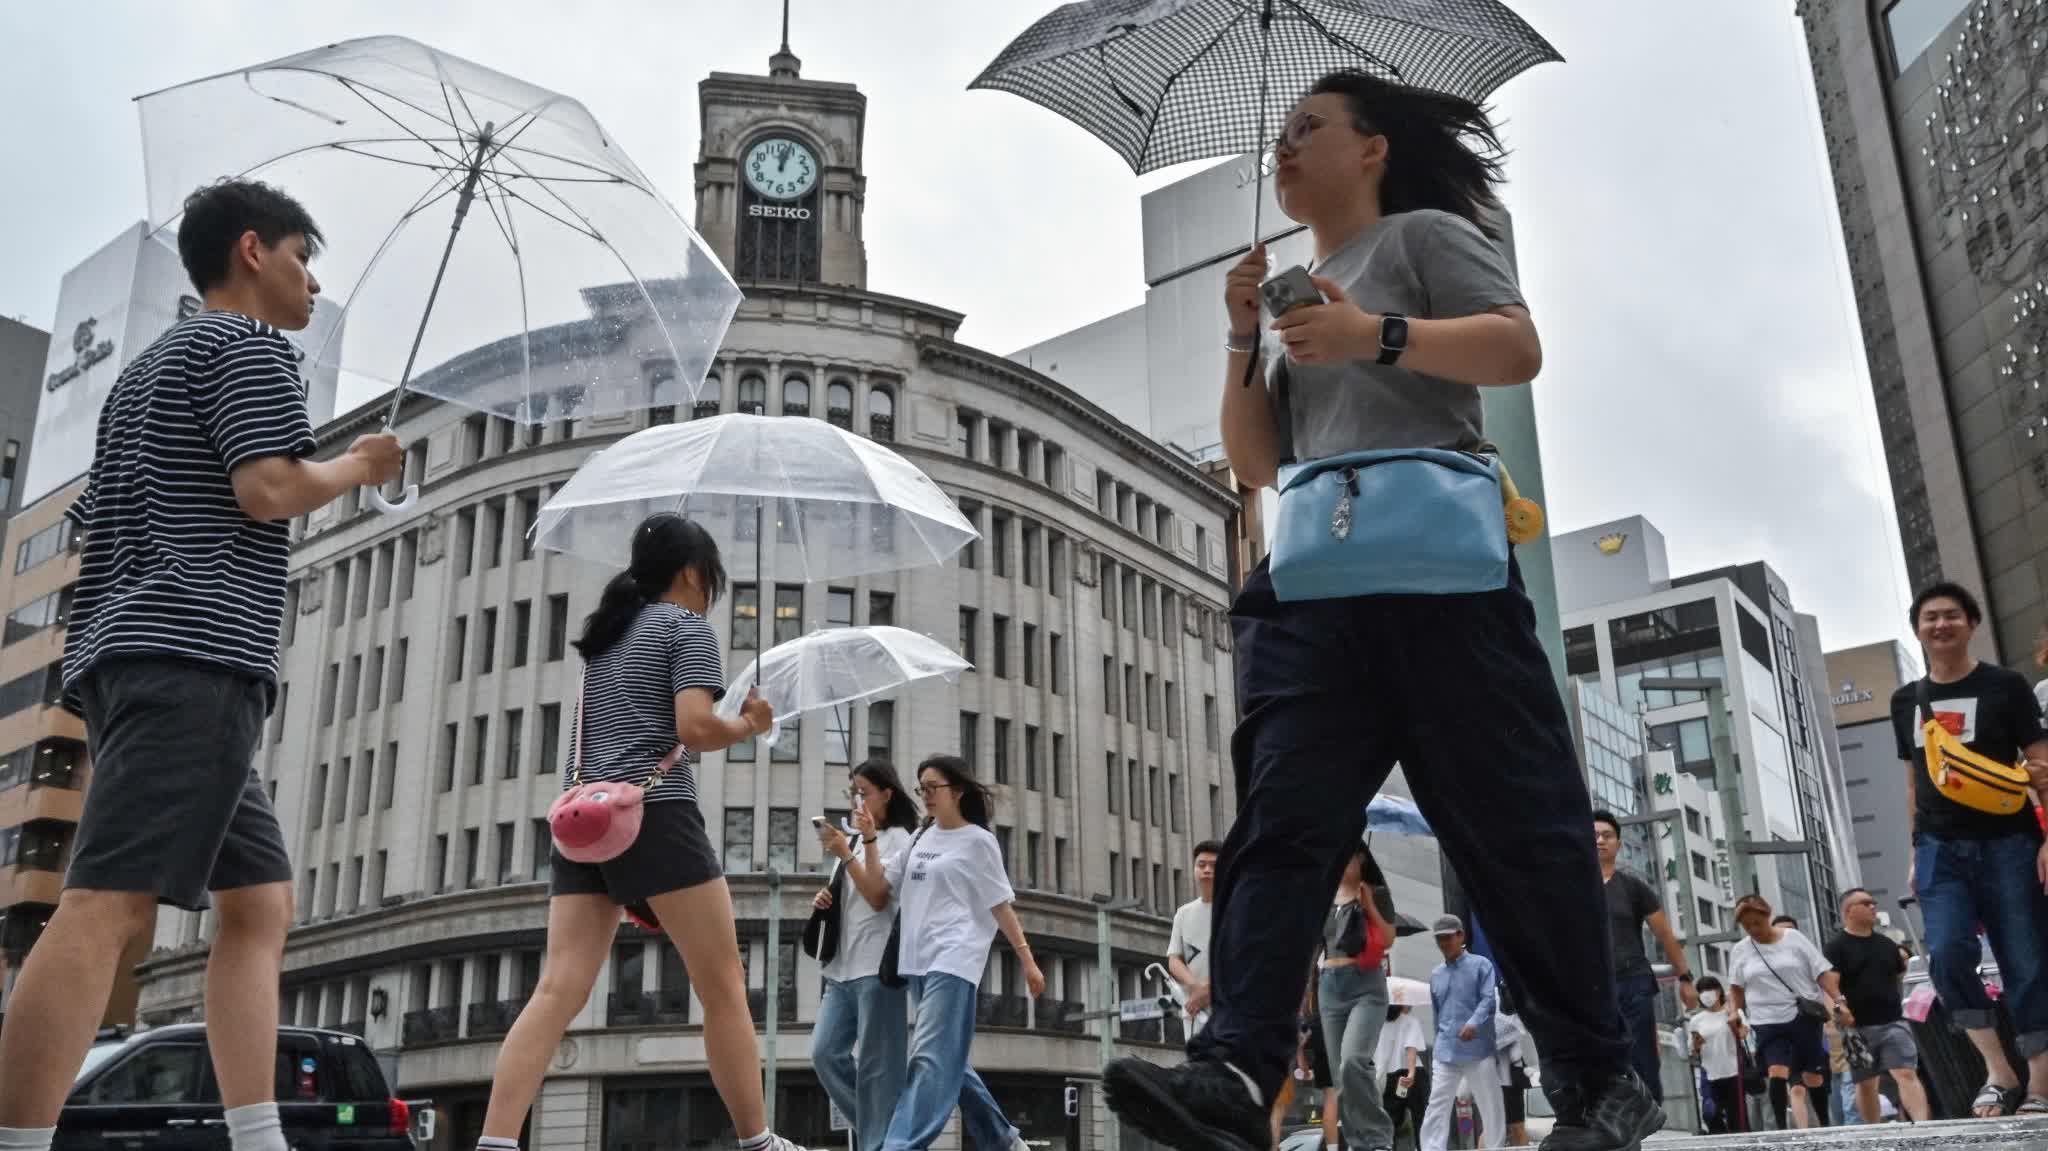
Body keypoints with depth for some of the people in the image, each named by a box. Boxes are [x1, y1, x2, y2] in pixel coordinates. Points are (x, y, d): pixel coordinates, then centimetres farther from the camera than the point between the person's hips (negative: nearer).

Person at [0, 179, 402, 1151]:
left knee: (261, 902, 8)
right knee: (107, 907, -18)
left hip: (127, 653, 10)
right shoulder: (247, 344, 0)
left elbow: (95, 524, 29)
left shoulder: (147, 367, 29)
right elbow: (269, 489, -13)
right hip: (197, 655, -10)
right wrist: (358, 467, 4)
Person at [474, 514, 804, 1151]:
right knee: (722, 985, 2)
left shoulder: (604, 634, 25)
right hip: (655, 813, -7)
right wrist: (748, 727, 5)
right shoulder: (688, 626, 2)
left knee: (559, 990, -3)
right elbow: (694, 726, -11)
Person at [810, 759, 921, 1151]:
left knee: (877, 1064, -7)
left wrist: (844, 852, -16)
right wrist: (828, 898, 8)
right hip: (845, 966, 8)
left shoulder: (897, 838, -2)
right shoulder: (861, 841, 20)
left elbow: (878, 897, -13)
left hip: (877, 965, -8)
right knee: (825, 1053, 2)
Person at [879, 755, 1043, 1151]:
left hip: (953, 961, -7)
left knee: (930, 1057, -16)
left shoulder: (978, 841, -1)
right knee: (948, 1061, 11)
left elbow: (1000, 904, 0)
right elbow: (882, 890, 13)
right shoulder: (919, 837, 15)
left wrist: (1027, 959, -3)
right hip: (918, 962, 7)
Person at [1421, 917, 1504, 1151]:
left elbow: (1489, 999, -9)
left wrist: (1474, 1024, -26)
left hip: (1479, 1050, -4)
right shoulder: (1435, 975, 17)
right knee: (1437, 1106, -6)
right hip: (1445, 1053, 4)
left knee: (1491, 1107, 4)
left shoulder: (1481, 964, 3)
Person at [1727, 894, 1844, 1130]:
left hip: (1805, 1017, -1)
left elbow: (1824, 973, 1)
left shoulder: (1794, 938, 1)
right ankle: (1782, 1128, -14)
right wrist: (1733, 1012, 0)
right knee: (1778, 1072, -17)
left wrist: (1838, 1002, -10)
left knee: (1814, 1078, 3)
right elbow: (1737, 989, 15)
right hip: (1768, 1023, 1)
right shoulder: (1739, 951, 7)